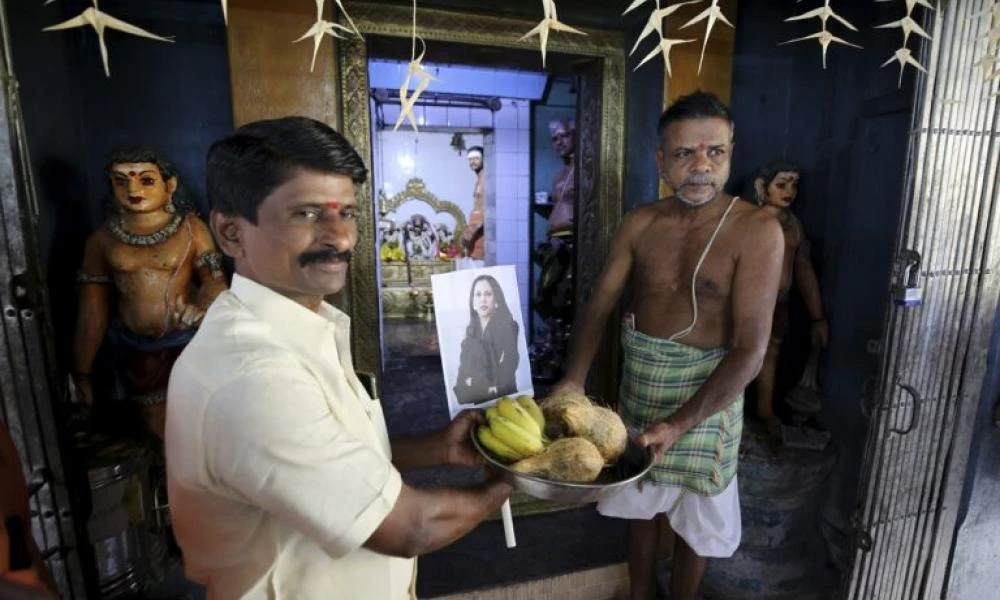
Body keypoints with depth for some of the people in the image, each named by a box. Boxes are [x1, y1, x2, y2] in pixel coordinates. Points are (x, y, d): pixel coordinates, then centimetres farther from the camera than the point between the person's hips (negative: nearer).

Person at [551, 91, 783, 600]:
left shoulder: (756, 230, -17)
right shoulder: (640, 224, -5)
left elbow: (750, 350, -21)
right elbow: (598, 308, -6)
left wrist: (678, 424, -27)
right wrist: (573, 379, -22)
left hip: (707, 395, -3)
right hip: (637, 387, 4)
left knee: (694, 521, 18)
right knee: (640, 507, 22)